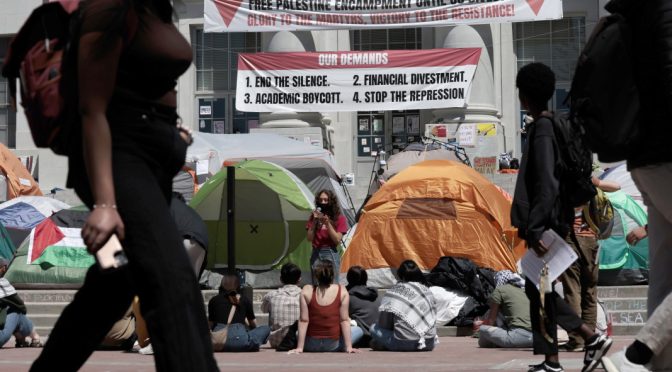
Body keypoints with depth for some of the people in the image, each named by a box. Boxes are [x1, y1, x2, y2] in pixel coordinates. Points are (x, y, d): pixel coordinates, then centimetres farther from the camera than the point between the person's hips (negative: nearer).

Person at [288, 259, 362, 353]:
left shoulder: (307, 291, -11)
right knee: (358, 330, 23)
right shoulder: (342, 291, -10)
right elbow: (344, 320, -9)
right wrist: (348, 347, -3)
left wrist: (299, 348, -7)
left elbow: (303, 321, -11)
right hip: (332, 345, -1)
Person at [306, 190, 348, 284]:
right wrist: (314, 221, -9)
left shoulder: (339, 218, 2)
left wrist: (327, 223, -16)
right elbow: (309, 238, 1)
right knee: (316, 286, 2)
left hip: (331, 254, -3)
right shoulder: (314, 216, 8)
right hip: (316, 254, 3)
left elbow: (337, 239, -7)